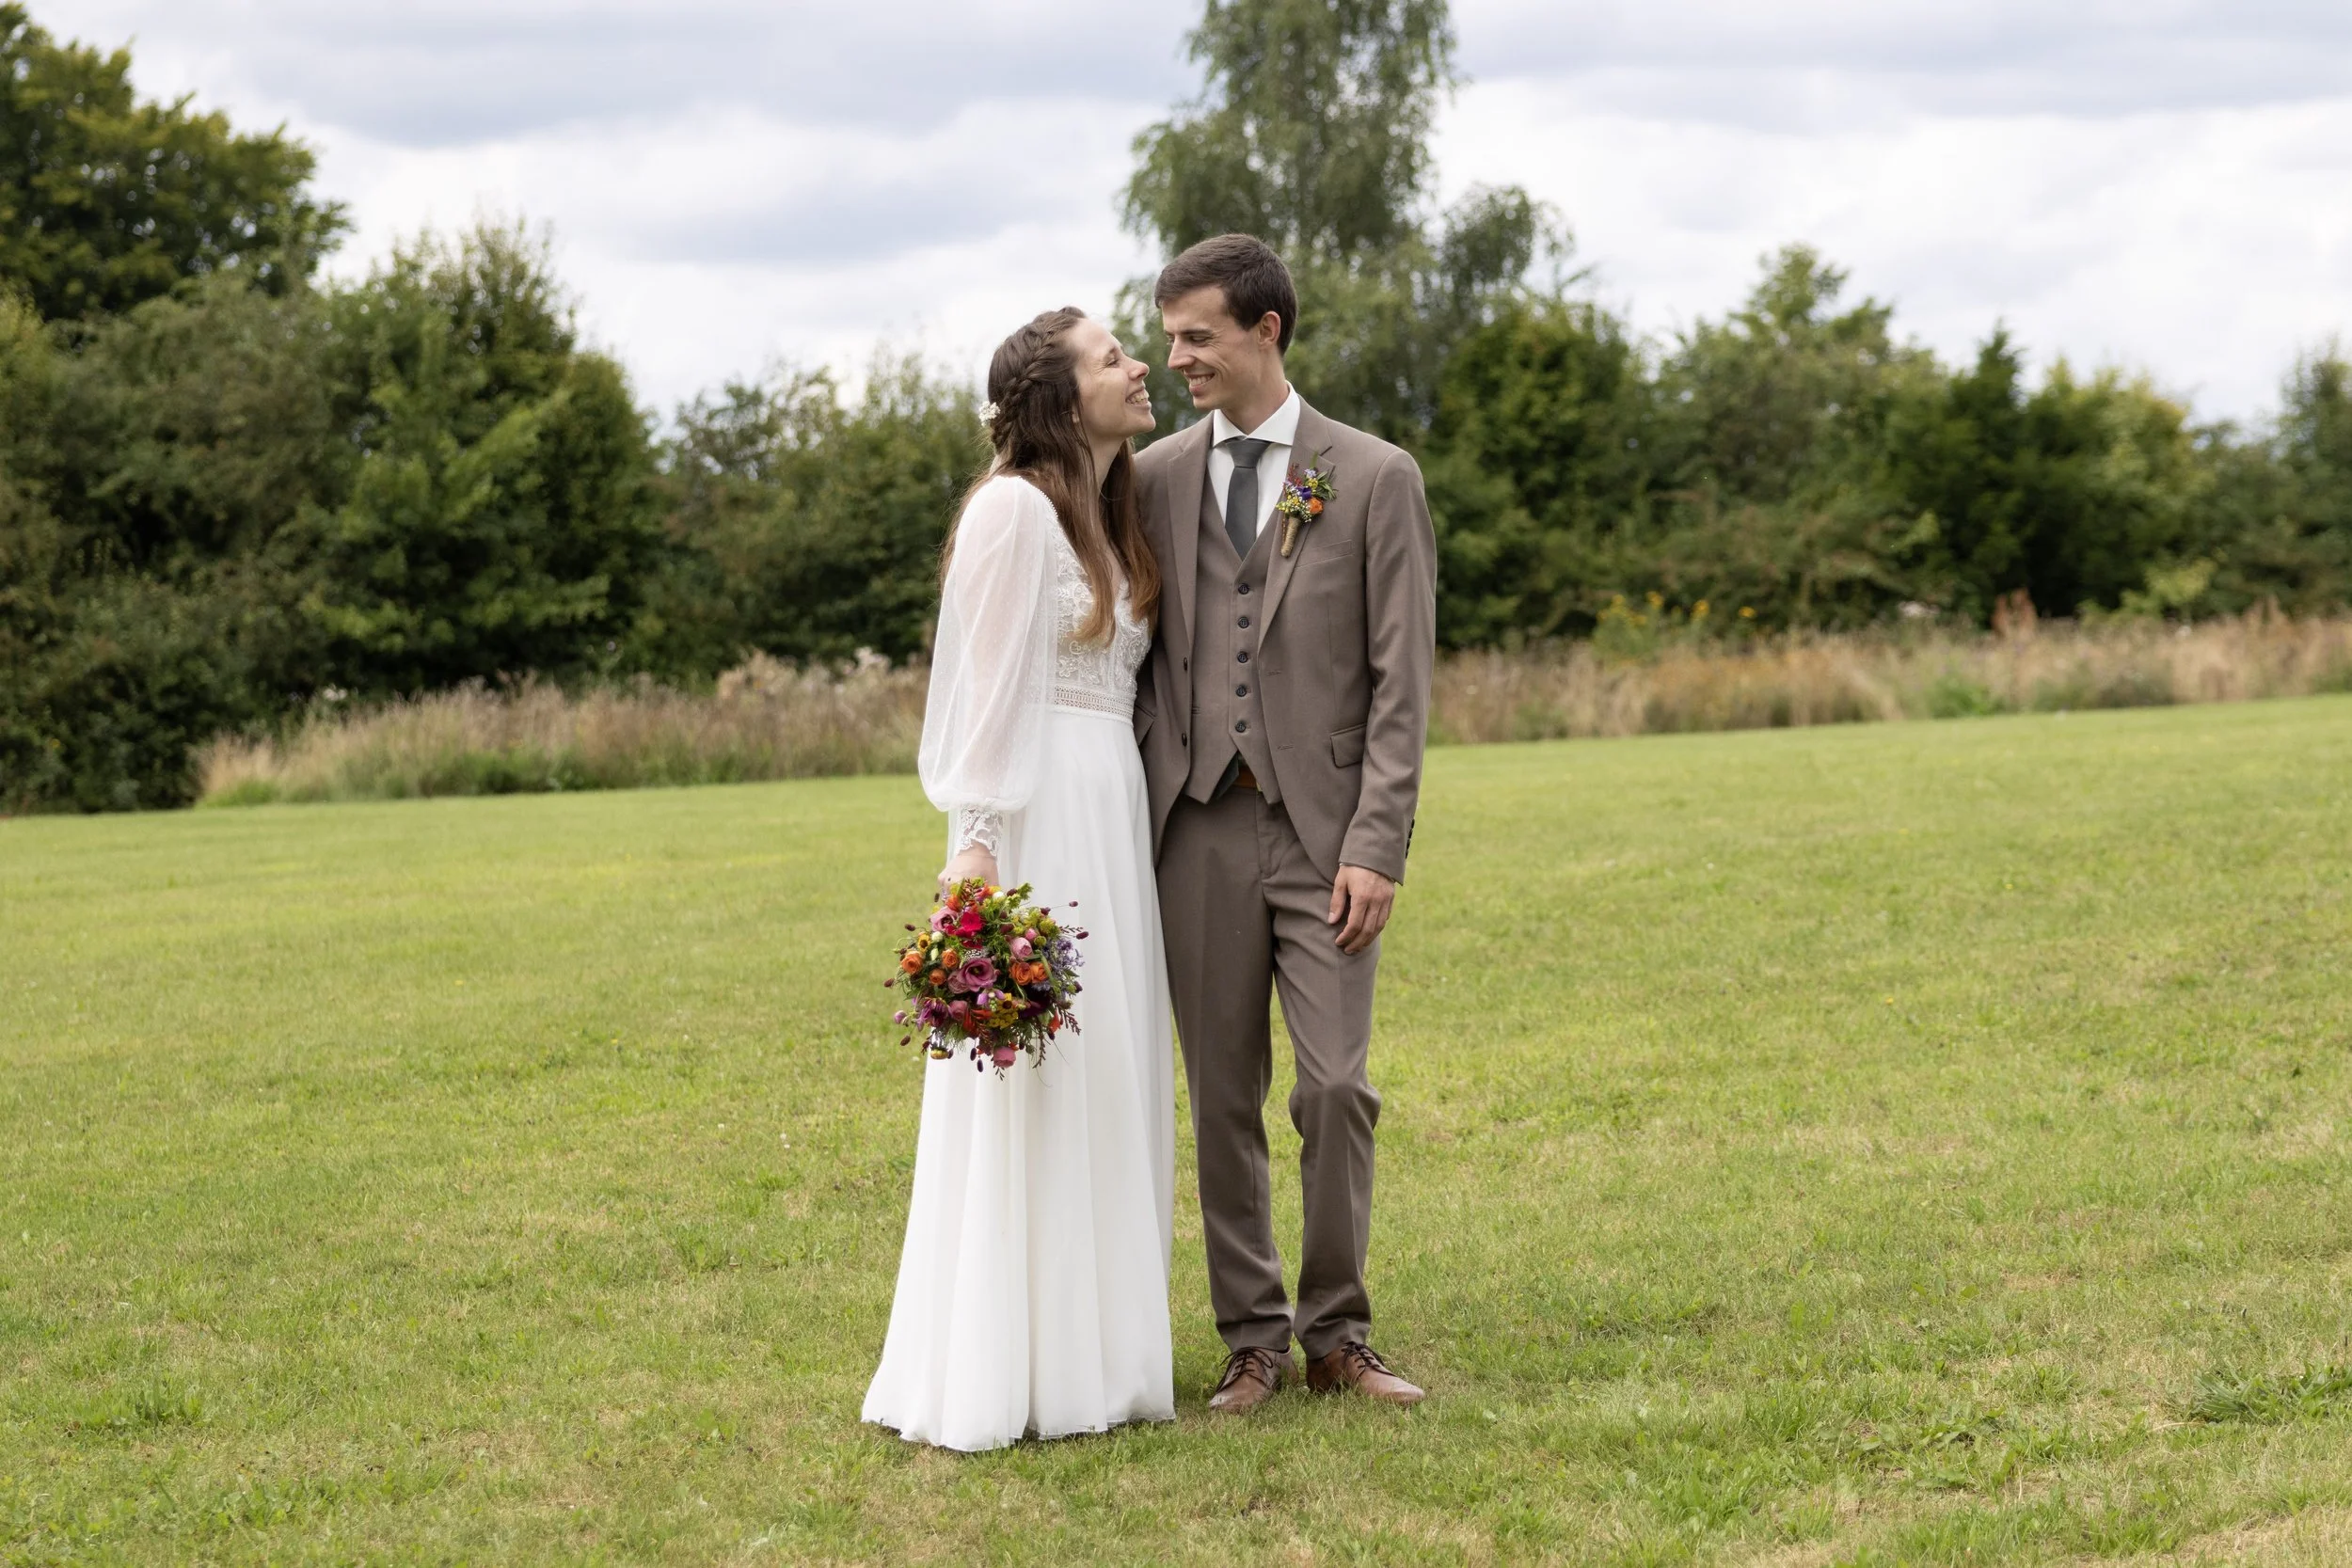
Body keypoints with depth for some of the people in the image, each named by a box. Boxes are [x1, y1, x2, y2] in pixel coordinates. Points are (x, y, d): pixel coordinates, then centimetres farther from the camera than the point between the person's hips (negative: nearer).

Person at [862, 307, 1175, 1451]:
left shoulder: (1112, 519, 19)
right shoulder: (1015, 508, -8)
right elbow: (988, 684, -13)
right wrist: (976, 841, -19)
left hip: (1112, 818, 9)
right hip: (1035, 820, -9)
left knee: (1103, 1088, 9)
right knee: (1026, 1095, -8)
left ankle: (1086, 1351, 15)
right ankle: (996, 1382, -3)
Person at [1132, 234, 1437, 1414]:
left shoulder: (1374, 479, 2)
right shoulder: (1154, 480, 10)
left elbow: (1401, 683, -2)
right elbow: (1139, 656, 12)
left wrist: (1375, 847, -10)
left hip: (1322, 831, -2)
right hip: (1197, 829, 2)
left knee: (1335, 1088, -7)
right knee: (1224, 1099, 4)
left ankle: (1335, 1333, 8)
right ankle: (1253, 1339, 13)